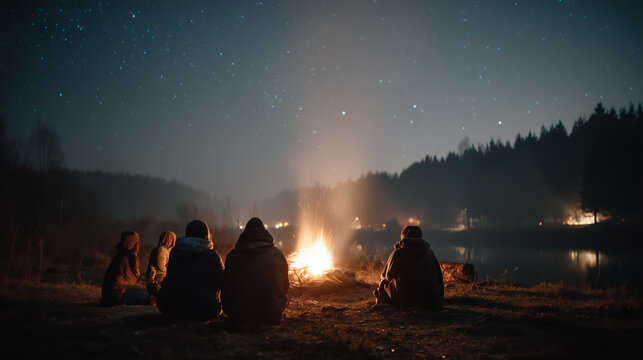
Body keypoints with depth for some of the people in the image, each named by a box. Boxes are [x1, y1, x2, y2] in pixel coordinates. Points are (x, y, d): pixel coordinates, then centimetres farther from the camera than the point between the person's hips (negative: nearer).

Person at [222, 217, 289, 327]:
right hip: (271, 318, 1)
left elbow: (226, 288, 7)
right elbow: (285, 287, 12)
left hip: (240, 318, 0)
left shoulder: (232, 256, 2)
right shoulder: (278, 254, 3)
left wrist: (230, 313, 21)